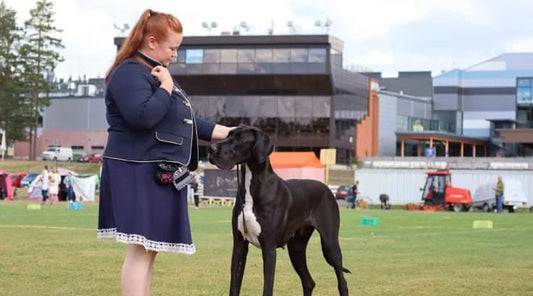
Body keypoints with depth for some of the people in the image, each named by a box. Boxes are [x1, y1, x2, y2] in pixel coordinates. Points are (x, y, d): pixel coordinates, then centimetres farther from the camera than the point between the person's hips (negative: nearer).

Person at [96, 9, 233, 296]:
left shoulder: (156, 73, 21)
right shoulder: (130, 73, -12)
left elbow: (181, 121, 28)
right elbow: (143, 116, -29)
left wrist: (223, 132, 21)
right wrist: (166, 87, -15)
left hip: (160, 175, 11)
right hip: (140, 173, -11)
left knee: (150, 250, 11)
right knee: (141, 250, -13)